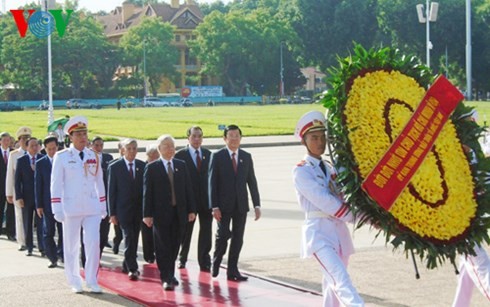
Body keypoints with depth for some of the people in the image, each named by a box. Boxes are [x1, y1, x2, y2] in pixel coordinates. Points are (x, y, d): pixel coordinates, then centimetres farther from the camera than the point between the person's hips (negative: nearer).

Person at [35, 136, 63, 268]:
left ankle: (61, 254, 18)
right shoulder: (40, 163, 1)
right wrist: (39, 205, -3)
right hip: (48, 203, 0)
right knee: (48, 232, 2)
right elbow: (38, 185, 1)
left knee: (63, 231, 5)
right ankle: (53, 258, 10)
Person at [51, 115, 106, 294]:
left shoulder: (94, 156, 8)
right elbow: (56, 184, -4)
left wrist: (103, 206, 12)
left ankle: (91, 281, 5)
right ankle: (75, 282, 17)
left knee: (94, 243, -5)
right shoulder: (61, 157, -3)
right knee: (71, 247, 6)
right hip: (71, 208, -2)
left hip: (92, 208, 2)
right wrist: (57, 209, -9)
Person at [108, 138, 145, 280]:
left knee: (134, 239, 9)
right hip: (123, 209, -3)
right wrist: (112, 213, -4)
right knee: (129, 238, -12)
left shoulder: (143, 166, 6)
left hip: (139, 208, 4)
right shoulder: (115, 167, -2)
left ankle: (127, 265, 23)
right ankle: (132, 268, -10)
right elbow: (111, 191, -1)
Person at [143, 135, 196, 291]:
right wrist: (147, 214, -9)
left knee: (174, 246, 10)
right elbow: (147, 192, -3)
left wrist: (191, 210, 5)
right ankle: (166, 278, 3)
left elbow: (188, 189, 10)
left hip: (179, 213, 4)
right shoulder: (152, 168, -2)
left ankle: (170, 275, 24)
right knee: (163, 247, -1)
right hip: (161, 213, -4)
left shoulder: (181, 165, 10)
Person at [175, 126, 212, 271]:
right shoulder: (180, 155, -4)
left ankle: (205, 262, 9)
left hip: (206, 199, 3)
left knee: (206, 232, 2)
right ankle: (182, 259, 27)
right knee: (186, 231, 11)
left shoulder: (208, 154, 8)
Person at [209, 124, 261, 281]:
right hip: (224, 205, -3)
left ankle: (232, 271, 11)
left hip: (241, 205, 3)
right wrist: (214, 207, -12)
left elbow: (252, 182, 9)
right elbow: (212, 183, -5)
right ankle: (216, 261, 20)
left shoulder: (246, 157, 9)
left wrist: (257, 205, 3)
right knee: (223, 235, -7)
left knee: (238, 238, 3)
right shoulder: (217, 156, -1)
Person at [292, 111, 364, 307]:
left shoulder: (330, 169, 19)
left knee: (334, 284, 10)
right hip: (318, 231, -7)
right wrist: (353, 216, -16)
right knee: (341, 279, -23)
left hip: (339, 230, 7)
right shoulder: (301, 171, -3)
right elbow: (322, 199, -14)